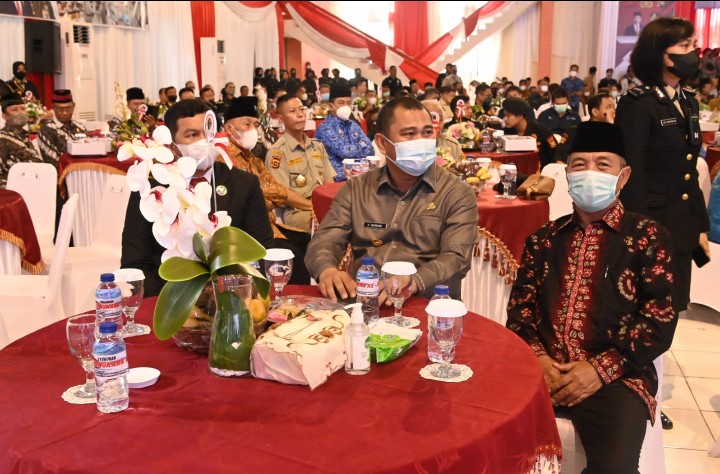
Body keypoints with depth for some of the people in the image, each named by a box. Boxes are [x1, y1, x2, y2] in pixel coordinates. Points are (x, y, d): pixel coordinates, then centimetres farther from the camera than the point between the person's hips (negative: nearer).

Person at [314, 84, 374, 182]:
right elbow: (344, 151, -17)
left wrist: (353, 149, -10)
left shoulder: (354, 125, 15)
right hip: (339, 176, -7)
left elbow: (370, 149, 7)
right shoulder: (325, 128, -7)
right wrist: (362, 147, 0)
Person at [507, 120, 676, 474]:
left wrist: (602, 369, -11)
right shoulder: (544, 238, 18)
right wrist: (537, 357, -6)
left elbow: (659, 321, -1)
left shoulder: (648, 237, 7)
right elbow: (520, 305, 12)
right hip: (542, 370, 3)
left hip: (616, 378, -2)